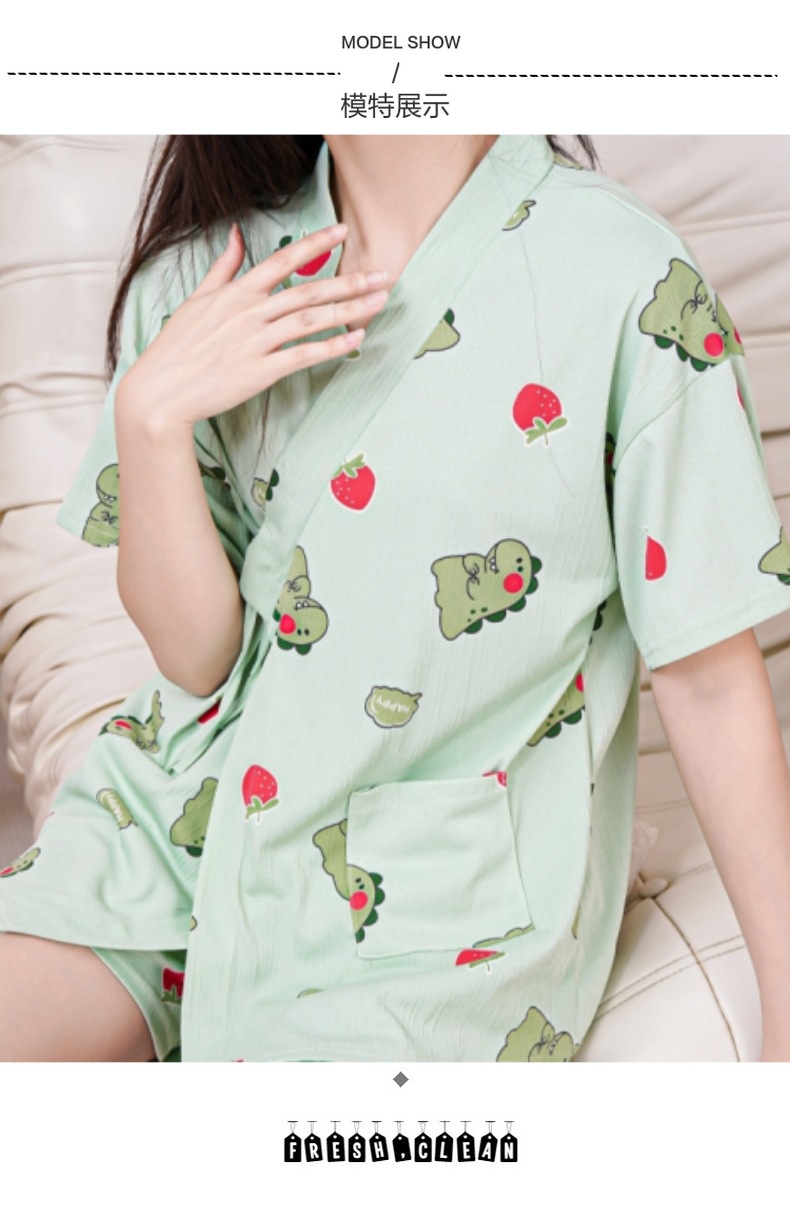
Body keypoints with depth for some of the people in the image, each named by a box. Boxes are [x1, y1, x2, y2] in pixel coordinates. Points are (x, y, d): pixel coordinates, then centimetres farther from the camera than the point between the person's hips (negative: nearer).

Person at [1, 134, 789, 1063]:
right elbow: (195, 654, -2)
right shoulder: (208, 266, -1)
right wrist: (147, 411, -18)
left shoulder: (633, 286, -15)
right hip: (189, 802, 4)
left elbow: (710, 675, -10)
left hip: (448, 871, -3)